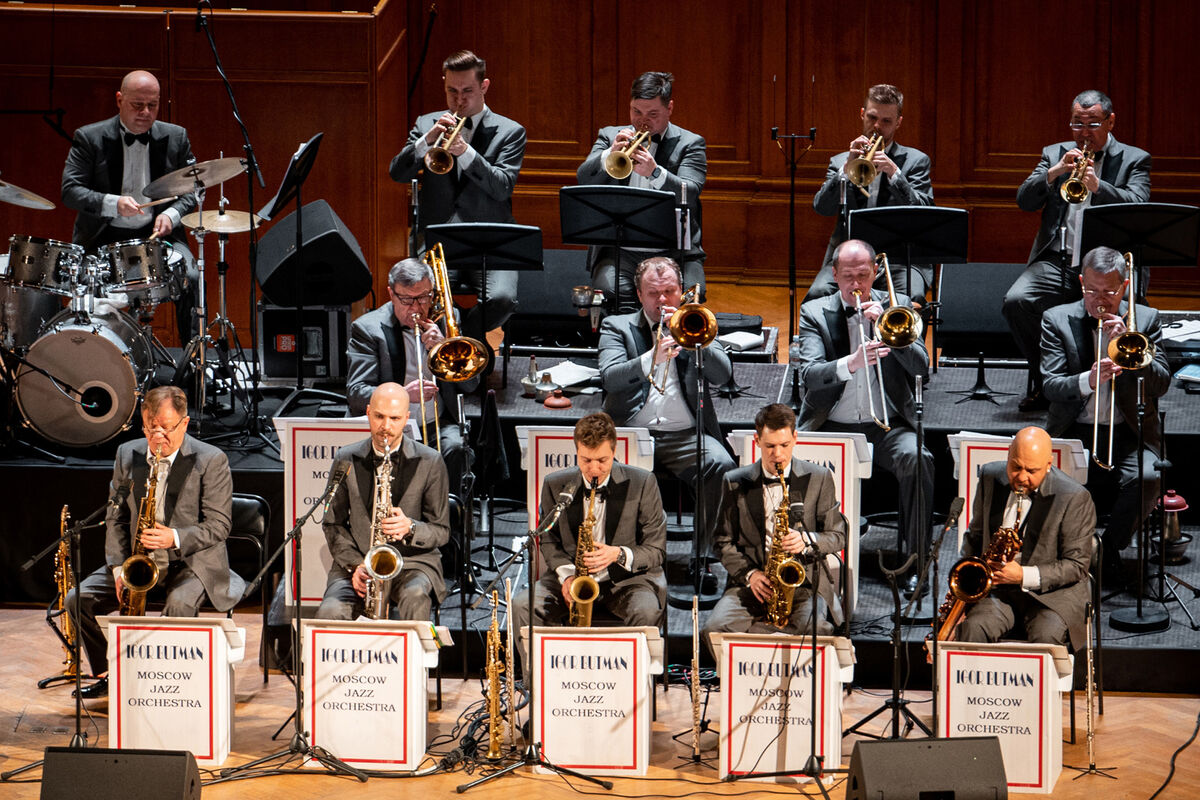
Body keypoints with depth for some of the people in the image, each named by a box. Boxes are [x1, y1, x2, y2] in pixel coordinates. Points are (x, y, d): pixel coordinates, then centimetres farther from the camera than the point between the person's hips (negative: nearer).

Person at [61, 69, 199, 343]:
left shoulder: (176, 137, 7)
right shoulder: (89, 138, -1)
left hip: (158, 234, 1)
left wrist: (172, 214, -13)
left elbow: (191, 189, 9)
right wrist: (113, 204, -25)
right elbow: (70, 190, -7)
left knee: (190, 278, -24)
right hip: (103, 238, -1)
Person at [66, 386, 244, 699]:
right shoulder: (128, 454, 5)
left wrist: (175, 538, -28)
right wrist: (118, 566, -6)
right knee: (78, 599, -13)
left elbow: (218, 525, -12)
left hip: (192, 560, -5)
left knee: (180, 603, -37)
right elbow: (116, 516, 9)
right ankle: (108, 673, 6)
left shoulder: (211, 460, -10)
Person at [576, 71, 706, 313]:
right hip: (618, 252, 1)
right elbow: (583, 181, 2)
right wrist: (611, 154, -16)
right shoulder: (610, 136, 17)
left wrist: (655, 173, -26)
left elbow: (689, 194, -8)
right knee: (612, 293, -30)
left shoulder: (690, 143, 9)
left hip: (674, 253, -1)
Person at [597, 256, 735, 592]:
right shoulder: (617, 327, 12)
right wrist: (651, 359, -24)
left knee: (721, 464, -30)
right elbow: (609, 377, -7)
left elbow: (723, 374, 2)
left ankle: (703, 558, -18)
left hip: (686, 435, 1)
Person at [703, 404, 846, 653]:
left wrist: (806, 540, -13)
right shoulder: (735, 482, 9)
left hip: (806, 582, -1)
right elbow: (723, 541, 11)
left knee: (816, 630, -34)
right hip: (752, 583, 1)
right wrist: (748, 574, -7)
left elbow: (837, 536, 9)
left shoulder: (819, 478, 6)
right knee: (715, 628, -29)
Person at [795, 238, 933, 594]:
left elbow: (921, 367, -2)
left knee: (918, 459, -31)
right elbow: (809, 375, -10)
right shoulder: (814, 312, 5)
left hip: (888, 427, 0)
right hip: (831, 427, 0)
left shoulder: (898, 306, 9)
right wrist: (850, 364, -30)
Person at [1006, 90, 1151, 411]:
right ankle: (1047, 383, -5)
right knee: (1016, 301, -24)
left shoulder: (1134, 160, 10)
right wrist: (1054, 173, -11)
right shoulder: (1054, 154, 18)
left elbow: (1138, 206, -8)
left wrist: (1098, 187, -24)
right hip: (1056, 262, 3)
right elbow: (1024, 201, 7)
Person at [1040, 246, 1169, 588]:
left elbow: (1161, 385, 0)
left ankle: (1110, 547, -4)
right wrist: (1088, 380, -26)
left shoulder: (1145, 319, 7)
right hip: (1074, 434, 0)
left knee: (1147, 478, -31)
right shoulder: (1057, 320, 4)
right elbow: (1051, 386, -5)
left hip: (1129, 434, 0)